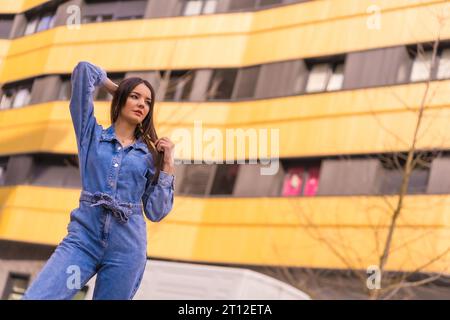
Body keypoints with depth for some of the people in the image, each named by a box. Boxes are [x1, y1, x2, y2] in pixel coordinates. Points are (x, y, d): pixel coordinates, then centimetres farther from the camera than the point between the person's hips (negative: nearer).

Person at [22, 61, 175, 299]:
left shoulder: (150, 154, 11)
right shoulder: (92, 134, 9)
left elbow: (156, 212, 4)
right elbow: (83, 69, 6)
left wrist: (167, 165, 1)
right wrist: (114, 86, 20)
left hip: (126, 248, 1)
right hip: (83, 238, -1)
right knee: (35, 297, -21)